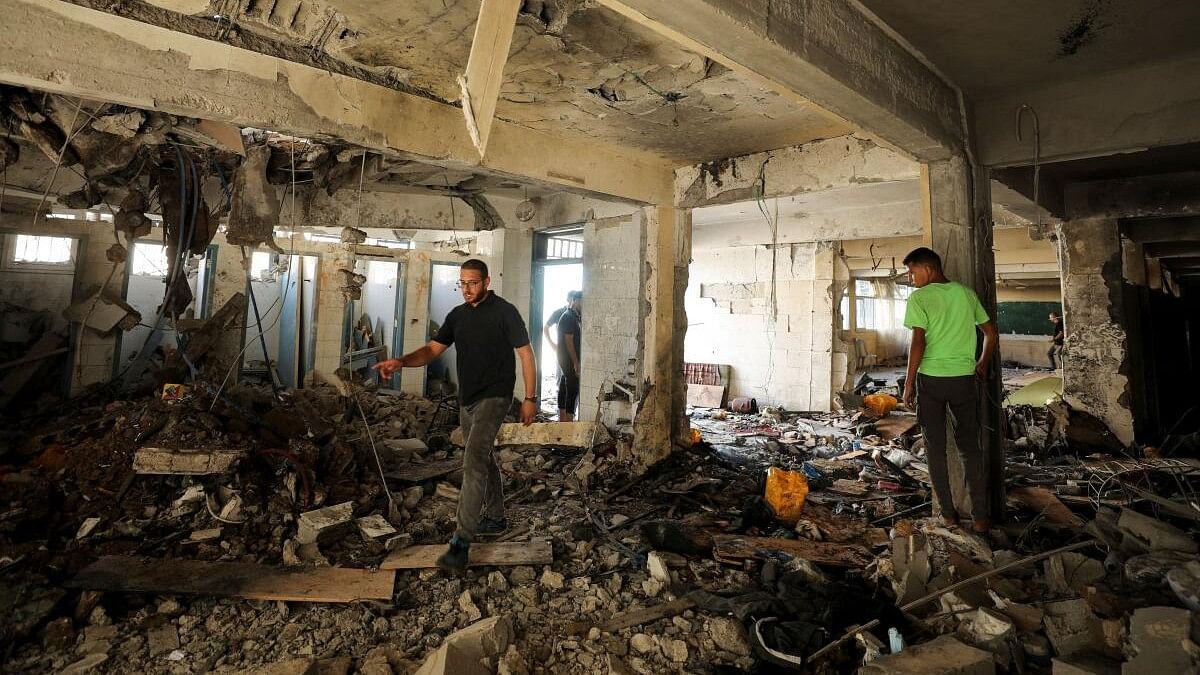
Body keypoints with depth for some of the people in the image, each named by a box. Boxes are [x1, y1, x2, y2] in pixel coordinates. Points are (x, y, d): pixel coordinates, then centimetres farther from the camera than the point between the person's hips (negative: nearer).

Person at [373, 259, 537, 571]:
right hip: (466, 399, 8)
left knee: (473, 461, -16)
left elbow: (525, 354, -8)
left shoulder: (504, 311, -10)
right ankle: (495, 518, 34)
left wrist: (530, 398, -11)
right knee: (483, 458, 18)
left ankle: (462, 542, -14)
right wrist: (401, 362, -16)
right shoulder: (457, 315, 9)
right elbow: (433, 349, 4)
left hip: (494, 396, -7)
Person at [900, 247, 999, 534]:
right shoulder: (966, 293, 8)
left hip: (931, 380, -4)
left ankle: (948, 514, 14)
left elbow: (918, 343, -15)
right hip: (964, 379, 4)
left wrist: (909, 384, -9)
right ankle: (980, 516, 14)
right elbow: (992, 334, 14)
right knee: (970, 448, 12)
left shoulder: (919, 297, -8)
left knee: (936, 448, 8)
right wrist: (982, 365, 28)